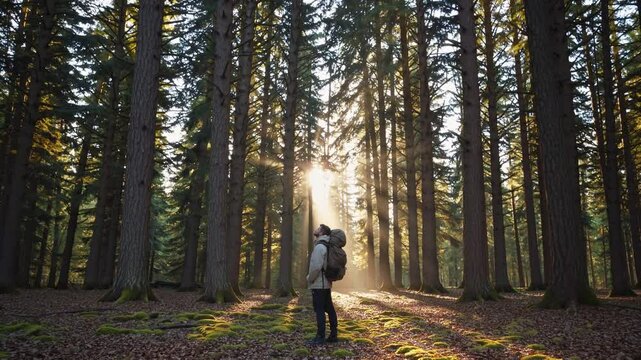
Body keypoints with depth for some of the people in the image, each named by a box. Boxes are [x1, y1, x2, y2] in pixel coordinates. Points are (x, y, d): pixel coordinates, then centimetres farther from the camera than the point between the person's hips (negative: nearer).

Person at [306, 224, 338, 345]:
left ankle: (320, 337, -3)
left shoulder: (319, 246, -16)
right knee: (329, 309, 10)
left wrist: (309, 279, -10)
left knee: (319, 310, -5)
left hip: (318, 284, -9)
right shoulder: (326, 246, 14)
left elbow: (316, 266, -23)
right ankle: (333, 335, 15)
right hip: (326, 283, 9)